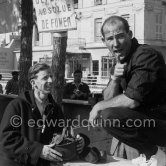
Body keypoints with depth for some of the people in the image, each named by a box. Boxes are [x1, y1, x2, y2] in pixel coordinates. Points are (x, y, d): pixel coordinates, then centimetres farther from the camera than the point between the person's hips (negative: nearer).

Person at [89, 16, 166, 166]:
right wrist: (115, 79, -10)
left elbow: (131, 101, -25)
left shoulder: (145, 55, -18)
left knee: (109, 116, -25)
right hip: (147, 117, 9)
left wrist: (99, 106, -11)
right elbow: (108, 98, 10)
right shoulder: (123, 60, 11)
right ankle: (146, 154, 15)